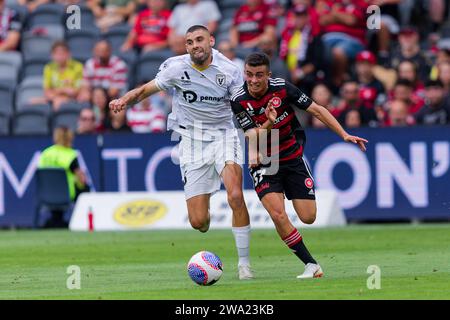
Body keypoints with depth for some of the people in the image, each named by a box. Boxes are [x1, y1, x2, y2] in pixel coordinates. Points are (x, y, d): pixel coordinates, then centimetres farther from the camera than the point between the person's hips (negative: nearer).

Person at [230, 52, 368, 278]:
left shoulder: (282, 88, -13)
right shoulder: (239, 101, -15)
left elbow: (317, 110, -6)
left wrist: (345, 135, -11)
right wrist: (268, 123, -40)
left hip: (293, 158, 1)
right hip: (264, 164, -1)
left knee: (308, 217, -4)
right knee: (278, 215, -22)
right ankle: (310, 264, -10)